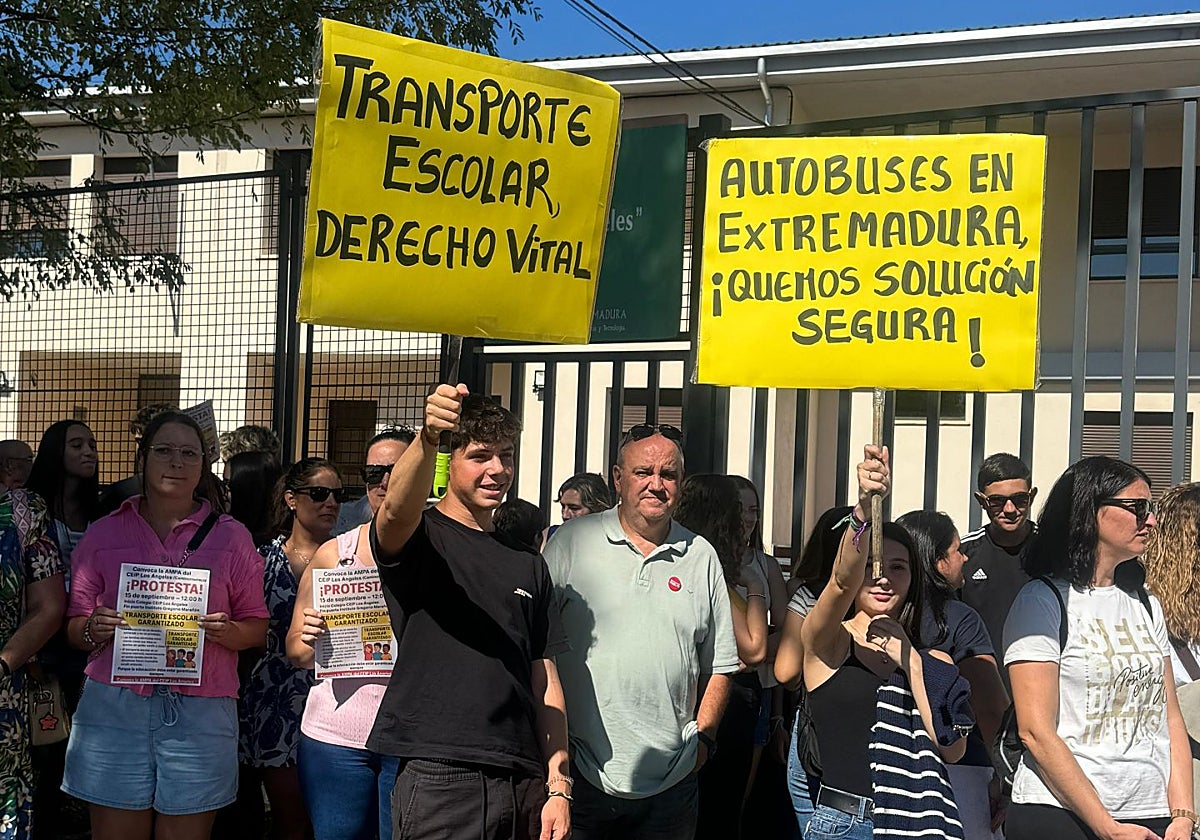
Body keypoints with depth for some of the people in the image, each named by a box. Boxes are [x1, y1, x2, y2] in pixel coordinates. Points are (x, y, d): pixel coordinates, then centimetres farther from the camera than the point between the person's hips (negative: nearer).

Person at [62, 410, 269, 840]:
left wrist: (229, 632, -12)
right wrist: (93, 629, -10)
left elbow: (257, 625, 9)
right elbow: (74, 627, 12)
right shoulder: (103, 534, 11)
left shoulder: (231, 536, 8)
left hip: (201, 711, 0)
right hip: (115, 706, 1)